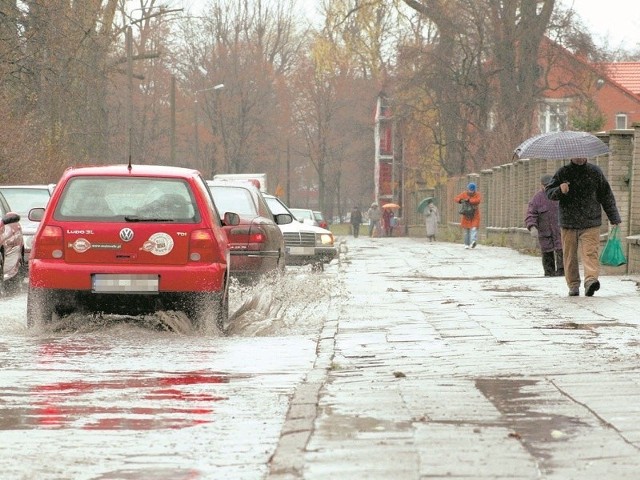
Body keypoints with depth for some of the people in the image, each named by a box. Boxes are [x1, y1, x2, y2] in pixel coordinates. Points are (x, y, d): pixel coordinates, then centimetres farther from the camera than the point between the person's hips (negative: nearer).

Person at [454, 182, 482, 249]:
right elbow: (456, 198, -3)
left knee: (474, 228, -18)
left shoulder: (477, 195, -5)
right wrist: (460, 201, -25)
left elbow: (478, 201, -24)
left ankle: (473, 241, -31)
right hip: (466, 215, 2)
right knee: (466, 230, 6)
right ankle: (467, 244, 14)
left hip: (474, 215, -2)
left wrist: (469, 200, -31)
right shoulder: (464, 194, 1)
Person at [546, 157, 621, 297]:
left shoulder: (595, 172, 5)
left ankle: (591, 279, -29)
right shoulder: (563, 172, 4)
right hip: (568, 222, 1)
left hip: (590, 223, -1)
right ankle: (573, 285, 14)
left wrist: (614, 219, 10)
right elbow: (549, 192, 4)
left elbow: (607, 196, 10)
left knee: (590, 252, -16)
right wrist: (559, 190, -19)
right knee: (570, 255, 4)